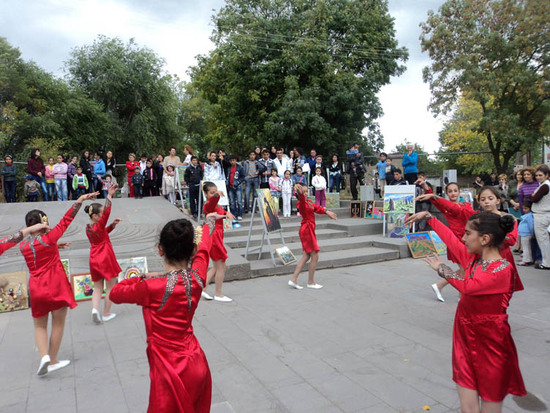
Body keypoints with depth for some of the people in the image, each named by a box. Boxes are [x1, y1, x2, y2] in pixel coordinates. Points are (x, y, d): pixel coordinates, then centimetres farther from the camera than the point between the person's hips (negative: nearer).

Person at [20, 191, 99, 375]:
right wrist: (79, 201, -10)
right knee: (58, 324, 10)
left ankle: (44, 356, 0)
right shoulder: (49, 238, -12)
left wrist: (56, 246, 28)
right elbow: (65, 221, -10)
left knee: (39, 326, 18)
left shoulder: (23, 245, 0)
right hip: (57, 287, -4)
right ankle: (53, 361, 18)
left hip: (36, 289, 4)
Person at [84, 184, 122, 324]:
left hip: (94, 260, 7)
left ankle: (95, 308, -5)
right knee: (110, 286, 8)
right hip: (106, 260, -7)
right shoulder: (98, 226, -18)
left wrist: (113, 225, 7)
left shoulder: (88, 227, 5)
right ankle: (106, 314, 13)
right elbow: (107, 212, -32)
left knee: (97, 287, 16)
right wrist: (109, 195, -37)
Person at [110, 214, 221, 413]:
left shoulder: (151, 287, -23)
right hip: (197, 363, 5)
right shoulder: (197, 277, -10)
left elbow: (115, 294, -4)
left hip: (172, 372, -5)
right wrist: (209, 222, 28)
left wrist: (143, 278, 8)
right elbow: (203, 248, 10)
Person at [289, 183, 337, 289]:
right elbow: (302, 201, -40)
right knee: (315, 257, -1)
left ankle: (293, 280, 17)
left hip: (309, 230, 10)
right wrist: (300, 194, -60)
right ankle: (311, 282, 13)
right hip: (307, 230, -10)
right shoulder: (302, 203, -18)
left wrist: (326, 211, 30)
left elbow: (316, 207, 25)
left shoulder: (308, 201, 11)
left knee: (306, 256, 14)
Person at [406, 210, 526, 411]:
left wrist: (442, 269, -15)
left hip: (490, 347, -6)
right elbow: (450, 239, 17)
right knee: (467, 406, 10)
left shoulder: (502, 269, -18)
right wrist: (428, 217, 22)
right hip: (466, 341, 7)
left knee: (490, 404, 9)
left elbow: (468, 286, -30)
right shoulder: (473, 258, 5)